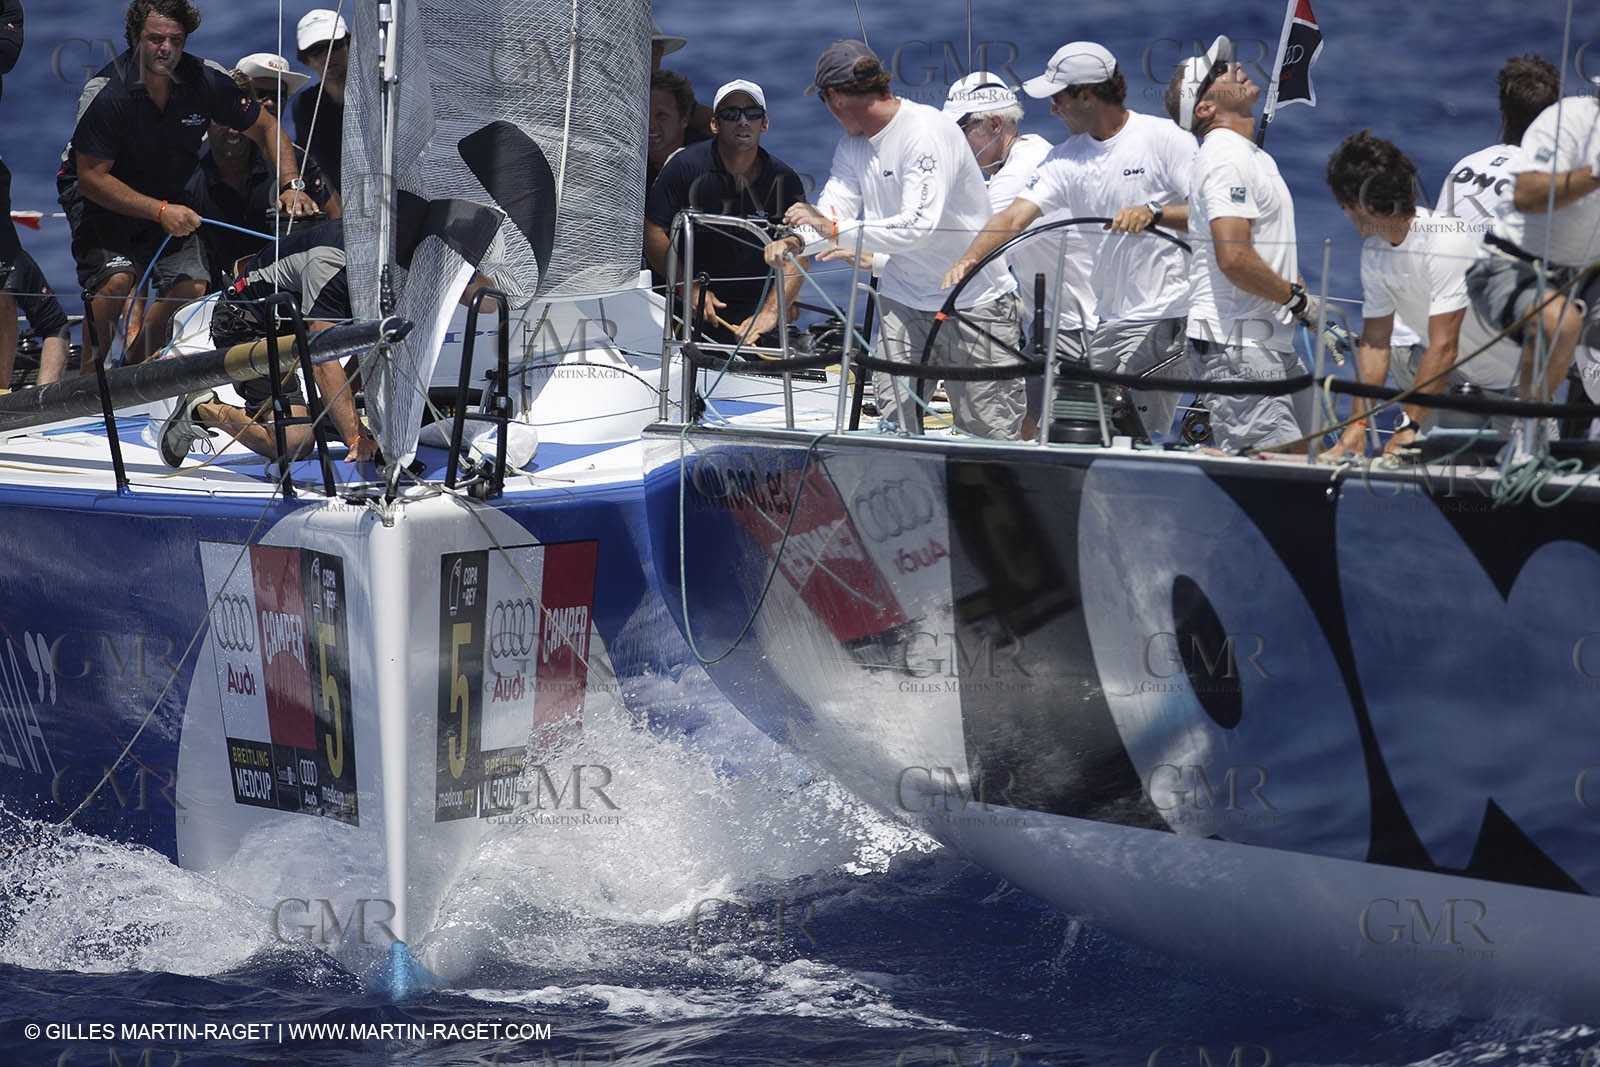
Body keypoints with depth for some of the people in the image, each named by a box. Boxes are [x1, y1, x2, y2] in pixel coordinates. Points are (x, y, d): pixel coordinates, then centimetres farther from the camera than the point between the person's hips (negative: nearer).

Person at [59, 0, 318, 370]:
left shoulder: (206, 81, -15)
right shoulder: (104, 93, -26)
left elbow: (266, 129, -2)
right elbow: (92, 177, -24)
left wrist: (291, 184, -17)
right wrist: (160, 211, -32)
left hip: (168, 199, 4)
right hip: (99, 197, -4)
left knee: (193, 288, -12)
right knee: (117, 279, -28)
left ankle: (135, 368, 10)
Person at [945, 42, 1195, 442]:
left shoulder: (1164, 139, -7)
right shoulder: (1065, 159, 9)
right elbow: (1015, 217, -2)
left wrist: (1153, 212, -26)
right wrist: (969, 259, -18)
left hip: (1165, 318, -7)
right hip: (1110, 322, 7)